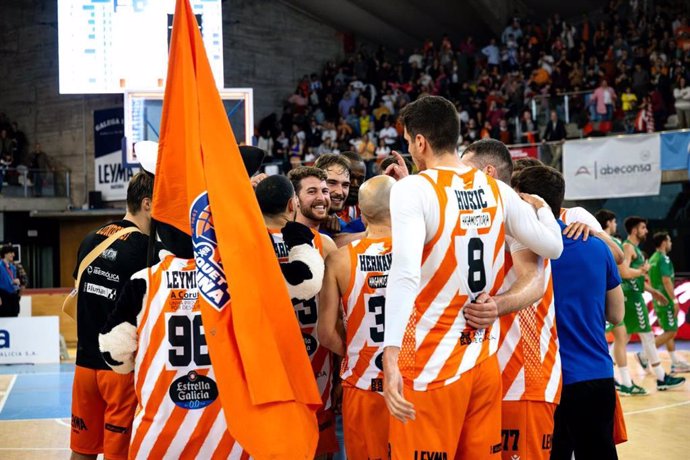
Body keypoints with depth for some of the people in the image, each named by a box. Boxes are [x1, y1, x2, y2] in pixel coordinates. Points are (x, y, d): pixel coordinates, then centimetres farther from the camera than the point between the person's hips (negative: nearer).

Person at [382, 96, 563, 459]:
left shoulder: (413, 189, -11)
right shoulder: (498, 191, 5)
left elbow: (405, 273, -24)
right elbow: (552, 247, 14)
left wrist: (391, 360, -30)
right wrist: (540, 205, 35)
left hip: (431, 362, -6)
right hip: (484, 359, 6)